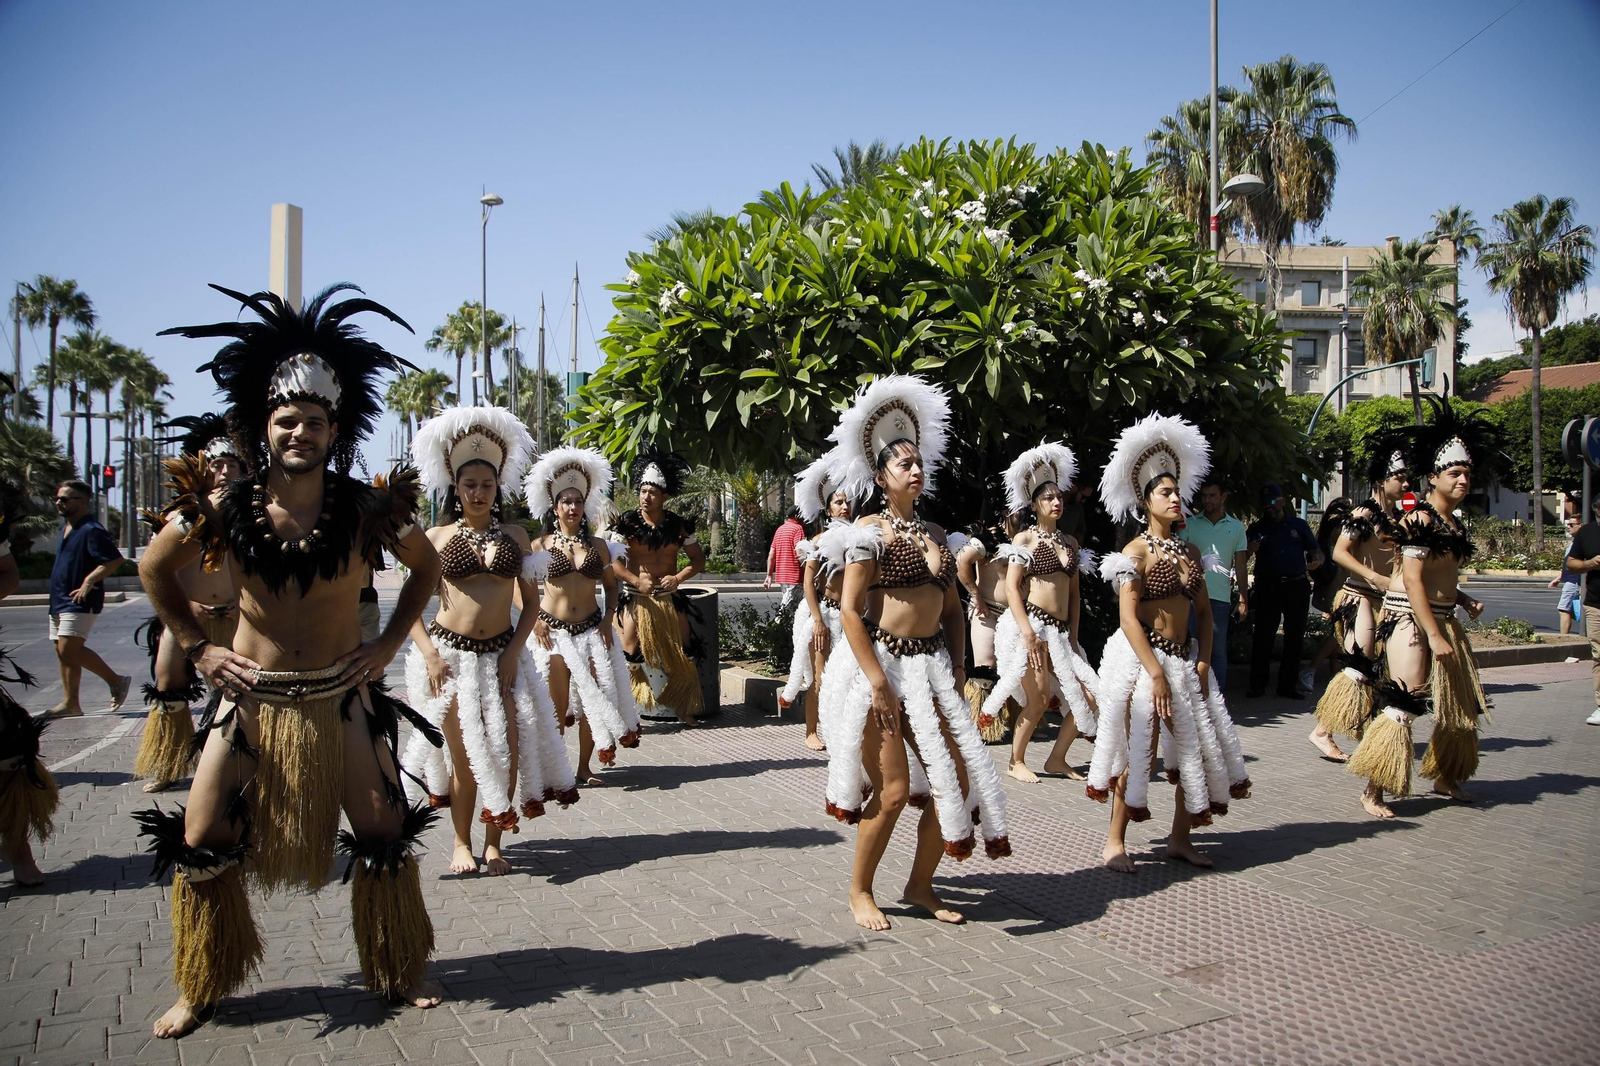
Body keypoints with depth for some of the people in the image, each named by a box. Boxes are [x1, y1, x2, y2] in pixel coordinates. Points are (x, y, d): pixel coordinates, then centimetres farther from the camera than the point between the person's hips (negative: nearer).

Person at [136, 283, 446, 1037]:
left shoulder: (367, 508, -11)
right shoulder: (225, 507, -9)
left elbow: (427, 565, 6)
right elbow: (154, 569, 8)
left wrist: (389, 643, 0)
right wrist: (197, 648, 2)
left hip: (343, 695, 0)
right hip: (250, 694, 1)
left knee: (385, 835, 3)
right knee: (201, 841, 2)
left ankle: (399, 973, 24)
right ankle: (199, 989, 25)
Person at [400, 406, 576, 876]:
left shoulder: (515, 535, 7)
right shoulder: (436, 537, 2)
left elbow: (531, 601, 7)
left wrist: (513, 653, -4)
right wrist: (429, 654, -10)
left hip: (502, 653, 2)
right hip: (450, 654, -2)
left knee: (506, 749, -2)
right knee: (463, 753, 3)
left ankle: (493, 843, 14)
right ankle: (461, 843, 20)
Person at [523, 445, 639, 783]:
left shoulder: (598, 545, 8)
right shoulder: (541, 545, 2)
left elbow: (611, 586, 15)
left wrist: (608, 619, 1)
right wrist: (535, 620, -9)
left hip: (592, 629, 3)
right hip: (553, 630, -2)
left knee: (592, 700, 1)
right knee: (558, 704, -3)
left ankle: (584, 767, 12)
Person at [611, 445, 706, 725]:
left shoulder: (679, 525, -1)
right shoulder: (627, 523, -6)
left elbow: (698, 558, 6)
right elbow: (612, 560, -9)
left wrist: (679, 577, -10)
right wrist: (636, 580, -19)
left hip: (669, 597, 2)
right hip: (636, 597, -2)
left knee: (683, 655, 7)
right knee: (630, 655, -2)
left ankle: (685, 708, 22)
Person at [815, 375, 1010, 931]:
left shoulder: (935, 534, 14)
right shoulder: (869, 531, -6)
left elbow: (953, 610, 17)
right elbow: (850, 610, -13)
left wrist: (958, 671, 7)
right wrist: (879, 684, -18)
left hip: (930, 666, 7)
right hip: (880, 663, -6)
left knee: (957, 779, 3)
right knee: (894, 789, -4)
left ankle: (920, 884, 22)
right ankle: (860, 891, 17)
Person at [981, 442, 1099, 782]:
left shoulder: (1070, 543, 17)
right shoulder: (1024, 539, 1)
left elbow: (1074, 593, 17)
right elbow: (1011, 587, -7)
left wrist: (1073, 635, 8)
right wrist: (1028, 632, -18)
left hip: (1060, 631, 6)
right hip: (1030, 624, -6)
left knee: (1088, 696, 0)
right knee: (1038, 700, -9)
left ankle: (1057, 758, 15)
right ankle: (1016, 763, 9)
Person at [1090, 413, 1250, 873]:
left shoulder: (1189, 551, 11)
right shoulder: (1136, 551, -10)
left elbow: (1204, 611, 12)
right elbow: (1128, 618, -17)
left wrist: (1203, 662, -1)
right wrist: (1156, 673, -20)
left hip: (1184, 659, 7)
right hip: (1142, 658, -7)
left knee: (1195, 746, 9)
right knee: (1139, 752, -4)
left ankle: (1180, 838, 22)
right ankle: (1115, 841, 8)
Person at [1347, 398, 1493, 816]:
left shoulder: (1454, 522, 14)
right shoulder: (1421, 518, -14)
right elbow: (1412, 581, -20)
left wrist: (1464, 600, 8)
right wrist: (1434, 635, -22)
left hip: (1443, 618, 10)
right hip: (1410, 618, -10)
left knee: (1461, 702, 14)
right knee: (1403, 702, -13)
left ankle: (1445, 777, 30)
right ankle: (1373, 791, -8)